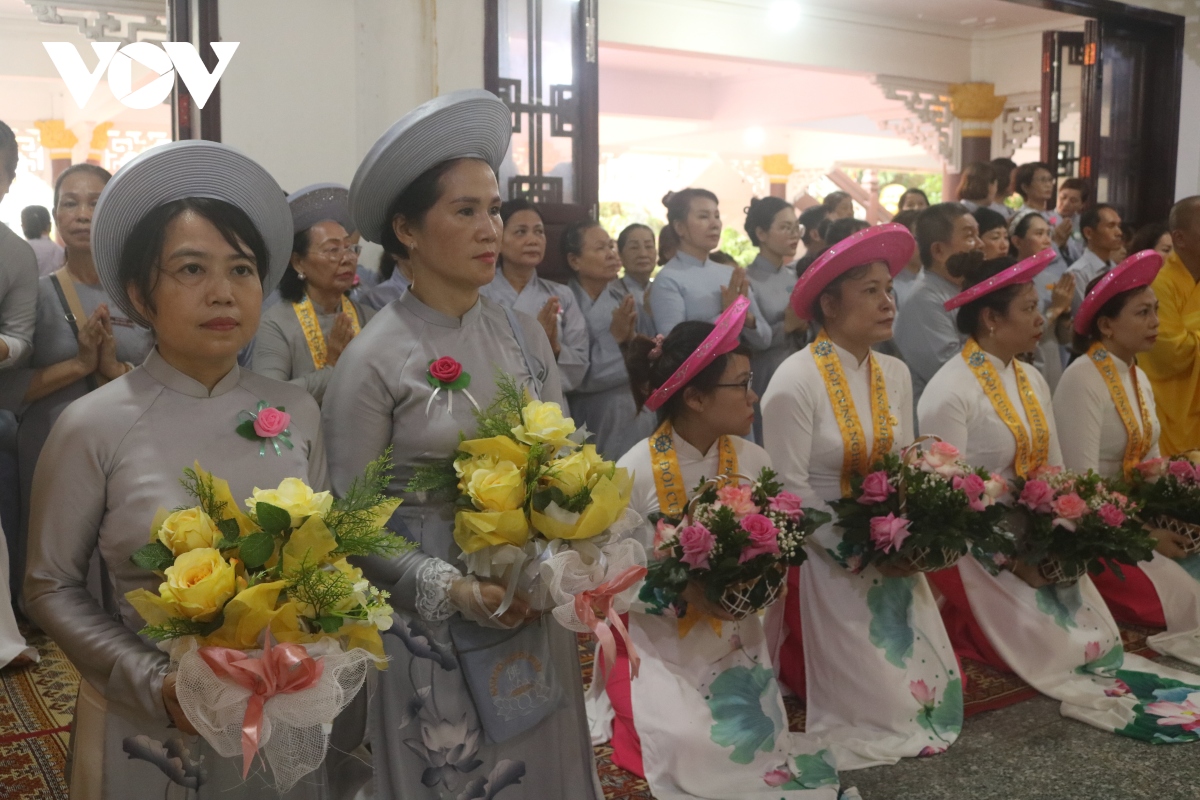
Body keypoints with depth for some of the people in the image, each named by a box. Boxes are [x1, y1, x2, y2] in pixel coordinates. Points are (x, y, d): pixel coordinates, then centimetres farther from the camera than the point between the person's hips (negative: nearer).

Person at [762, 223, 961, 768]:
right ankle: (790, 654, 21)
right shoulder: (795, 382, -19)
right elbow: (790, 492, -19)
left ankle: (813, 651, 32)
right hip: (822, 558, -7)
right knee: (877, 700, -3)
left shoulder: (895, 374, 2)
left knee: (932, 686, 12)